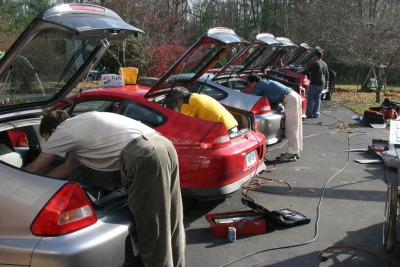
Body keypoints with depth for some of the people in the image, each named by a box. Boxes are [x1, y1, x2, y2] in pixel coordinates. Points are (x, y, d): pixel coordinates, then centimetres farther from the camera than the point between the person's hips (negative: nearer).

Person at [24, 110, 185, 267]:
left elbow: (34, 169, 21)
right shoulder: (82, 125, 34)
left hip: (145, 156, -9)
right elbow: (66, 168, 39)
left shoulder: (63, 131, 10)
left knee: (153, 231, 1)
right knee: (169, 224, 18)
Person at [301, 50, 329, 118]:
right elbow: (327, 74, 20)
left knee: (310, 98, 0)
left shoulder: (315, 63, -13)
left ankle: (309, 113, -2)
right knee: (317, 98, 12)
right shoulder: (324, 64, 12)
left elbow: (307, 71, -12)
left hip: (314, 84, -7)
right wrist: (326, 83, 29)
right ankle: (316, 113, 13)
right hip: (321, 84, 7)